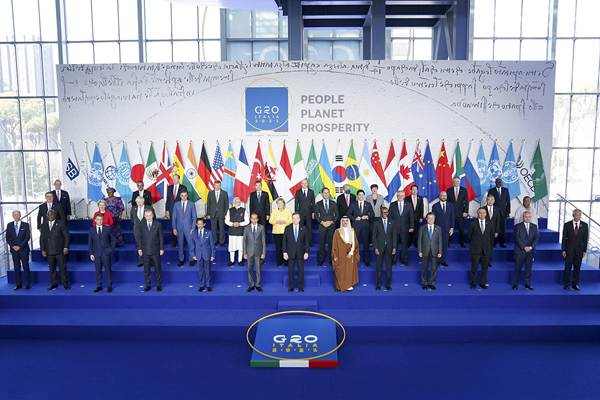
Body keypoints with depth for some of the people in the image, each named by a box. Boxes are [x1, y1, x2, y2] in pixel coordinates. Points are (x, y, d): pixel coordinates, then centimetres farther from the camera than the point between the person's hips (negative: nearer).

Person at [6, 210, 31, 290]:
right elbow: (8, 238, 7)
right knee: (16, 268, 4)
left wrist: (19, 246, -12)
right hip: (14, 250, 2)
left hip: (23, 249, -2)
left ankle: (27, 284, 5)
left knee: (26, 267, -1)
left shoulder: (25, 225, 1)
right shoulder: (9, 225, 8)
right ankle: (18, 284, 10)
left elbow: (27, 237, -5)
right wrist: (13, 246, -8)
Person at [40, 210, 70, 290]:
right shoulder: (44, 225, 13)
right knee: (52, 268, 7)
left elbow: (67, 236, 0)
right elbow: (42, 238, 13)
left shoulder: (61, 223, 2)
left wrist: (66, 247, -7)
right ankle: (53, 284, 17)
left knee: (62, 268, -1)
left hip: (60, 250, -3)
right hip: (49, 251, 3)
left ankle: (65, 284, 7)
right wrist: (42, 249, 5)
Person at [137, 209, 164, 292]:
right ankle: (148, 285, 21)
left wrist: (162, 248, -3)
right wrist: (139, 249, 2)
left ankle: (158, 285, 17)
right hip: (145, 251, 2)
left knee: (158, 269, 5)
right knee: (146, 269, 9)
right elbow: (139, 237, 7)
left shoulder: (158, 224, -1)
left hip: (155, 251, -2)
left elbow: (161, 237, 0)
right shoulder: (141, 225, 4)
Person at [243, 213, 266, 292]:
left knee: (258, 269, 3)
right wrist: (245, 253, -1)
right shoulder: (246, 228, 2)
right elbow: (244, 241, 4)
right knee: (250, 269, 5)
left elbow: (263, 240, 1)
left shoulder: (261, 228, 0)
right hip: (250, 252, 1)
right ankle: (251, 285, 16)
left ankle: (258, 285, 14)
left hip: (258, 251, -1)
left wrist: (264, 252, -3)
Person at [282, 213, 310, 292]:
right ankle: (291, 286, 16)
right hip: (290, 253, 0)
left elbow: (306, 241, 1)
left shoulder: (304, 228, 1)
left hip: (300, 253, 0)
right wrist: (285, 252, -5)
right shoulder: (287, 228, 1)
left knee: (301, 270, 5)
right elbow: (284, 241, 1)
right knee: (290, 270, 5)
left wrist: (306, 252, -6)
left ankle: (300, 286, 16)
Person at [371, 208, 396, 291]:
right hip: (380, 247, -1)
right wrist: (375, 248, -7)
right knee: (378, 266, 2)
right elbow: (374, 237, 1)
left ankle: (388, 284, 15)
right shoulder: (376, 223, 4)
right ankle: (378, 284, 12)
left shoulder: (392, 223, 6)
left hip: (389, 247, 1)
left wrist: (394, 248, -4)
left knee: (389, 267, 5)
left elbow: (394, 236, 4)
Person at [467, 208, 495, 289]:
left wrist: (490, 246, 11)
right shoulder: (473, 223, -2)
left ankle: (483, 283, 18)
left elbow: (492, 236, 13)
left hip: (486, 249, 2)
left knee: (485, 267, 6)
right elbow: (468, 235, 4)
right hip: (475, 249, -2)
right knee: (474, 267, 3)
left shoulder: (489, 224, 6)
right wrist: (474, 242, 7)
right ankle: (473, 283, 14)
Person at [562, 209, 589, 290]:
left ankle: (575, 284, 15)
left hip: (579, 250, 1)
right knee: (567, 268, 1)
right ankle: (566, 284, 12)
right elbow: (564, 238, 1)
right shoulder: (567, 225, -1)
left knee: (577, 268, 5)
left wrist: (584, 251, -1)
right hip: (569, 250, -1)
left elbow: (585, 239, 4)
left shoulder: (584, 225, 3)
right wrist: (563, 250, -3)